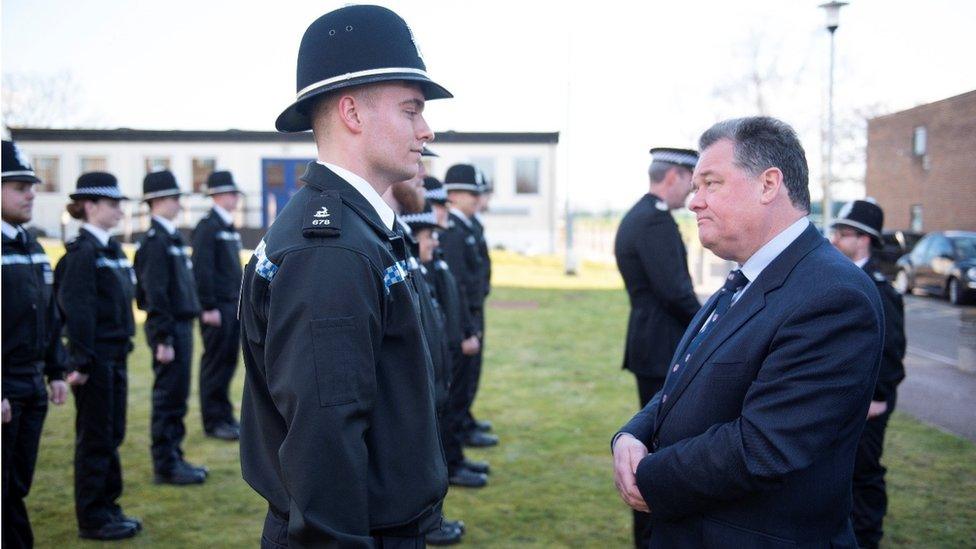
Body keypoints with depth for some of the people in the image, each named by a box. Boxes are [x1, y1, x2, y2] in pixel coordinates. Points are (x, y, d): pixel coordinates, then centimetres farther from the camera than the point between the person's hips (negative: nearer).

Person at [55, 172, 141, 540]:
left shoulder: (112, 248, 12)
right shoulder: (82, 252, -14)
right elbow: (77, 310, -18)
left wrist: (123, 347, 17)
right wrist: (81, 363, -20)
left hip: (115, 355, 9)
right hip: (96, 358, -8)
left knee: (112, 435, 16)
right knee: (95, 439, 2)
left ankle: (108, 507, 28)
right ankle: (92, 519, 14)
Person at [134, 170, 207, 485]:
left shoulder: (170, 237, 15)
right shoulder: (155, 240, -15)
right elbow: (155, 294, -19)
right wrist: (164, 339, -20)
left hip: (181, 325, 9)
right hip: (169, 328, -9)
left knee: (176, 398, 15)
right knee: (169, 399, -2)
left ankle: (173, 459, 25)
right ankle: (166, 466, 7)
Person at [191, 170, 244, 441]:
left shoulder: (229, 227, 17)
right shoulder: (207, 227, -11)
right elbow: (201, 270, -16)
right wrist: (209, 307, -18)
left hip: (234, 306, 8)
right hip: (217, 307, -8)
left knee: (229, 362, 13)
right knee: (215, 363, -1)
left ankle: (225, 415, 22)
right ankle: (214, 421, 8)